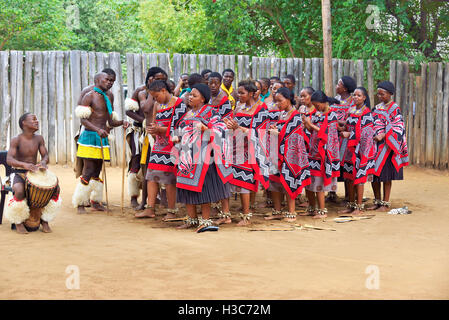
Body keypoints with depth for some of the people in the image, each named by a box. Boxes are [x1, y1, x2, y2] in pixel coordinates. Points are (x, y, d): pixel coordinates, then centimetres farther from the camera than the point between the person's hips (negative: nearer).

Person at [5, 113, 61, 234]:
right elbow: (9, 160, -23)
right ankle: (18, 222, -14)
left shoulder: (39, 138, 2)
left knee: (55, 188, -18)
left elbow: (45, 155, 2)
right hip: (19, 174, -5)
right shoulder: (16, 140, -12)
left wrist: (43, 162, -24)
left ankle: (44, 219, -1)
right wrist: (24, 164, -42)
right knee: (19, 191, -38)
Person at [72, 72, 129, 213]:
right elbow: (83, 119, -11)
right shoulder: (89, 96, -4)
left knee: (97, 171, 9)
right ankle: (80, 203, -4)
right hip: (90, 136, -7)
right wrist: (97, 129, -25)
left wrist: (122, 122, 0)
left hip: (102, 138, 7)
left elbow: (110, 121, 21)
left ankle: (95, 201, 17)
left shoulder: (108, 99, 19)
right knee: (88, 171, -10)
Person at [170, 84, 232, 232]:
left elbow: (221, 128, -12)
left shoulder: (210, 112, -2)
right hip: (186, 156, 7)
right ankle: (192, 219, 18)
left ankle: (206, 220, 1)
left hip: (202, 156, -7)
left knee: (201, 186, -7)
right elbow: (177, 129, 27)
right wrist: (175, 137, 7)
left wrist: (206, 128, -27)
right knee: (187, 187, 8)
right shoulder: (186, 113, 19)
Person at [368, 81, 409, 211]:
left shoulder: (395, 109, -5)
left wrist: (383, 136, -24)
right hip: (375, 144, 6)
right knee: (373, 174, 5)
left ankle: (386, 203, 3)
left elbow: (397, 127, -13)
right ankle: (377, 201, 17)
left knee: (386, 176, -4)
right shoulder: (377, 108, 15)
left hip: (387, 145, -6)